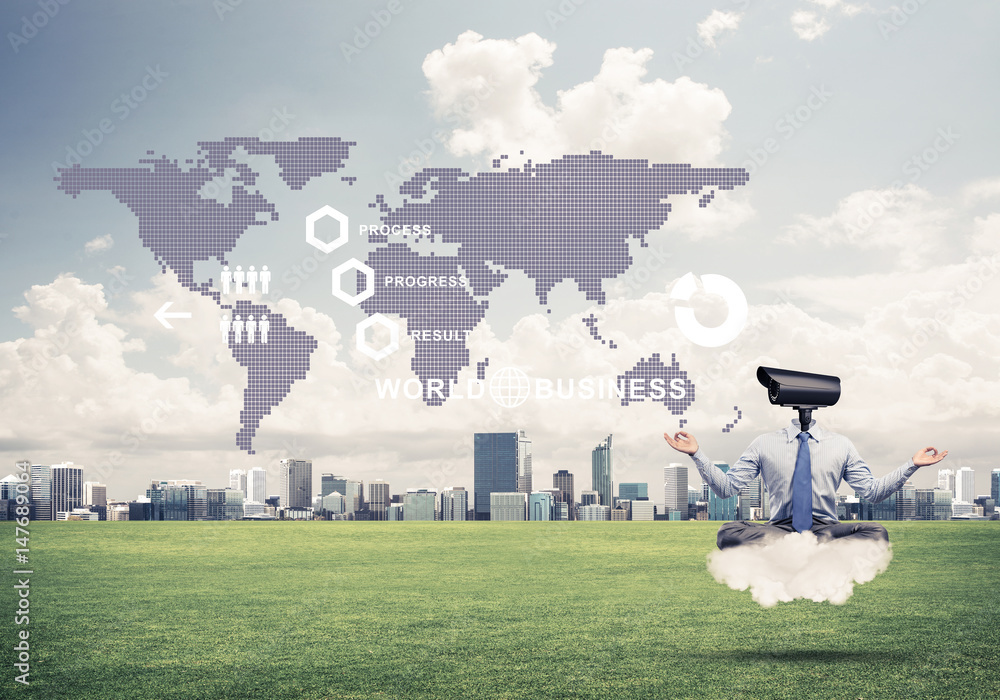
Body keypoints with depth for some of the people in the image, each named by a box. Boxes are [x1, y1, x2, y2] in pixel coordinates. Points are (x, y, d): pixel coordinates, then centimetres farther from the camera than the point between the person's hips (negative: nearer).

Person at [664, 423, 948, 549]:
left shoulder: (840, 445, 12)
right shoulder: (764, 444, 9)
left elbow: (873, 491, 9)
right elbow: (726, 487, 7)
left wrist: (912, 465, -1)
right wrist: (696, 454, -5)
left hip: (826, 528, 1)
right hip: (778, 529, 0)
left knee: (877, 533, -30)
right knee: (728, 532, -32)